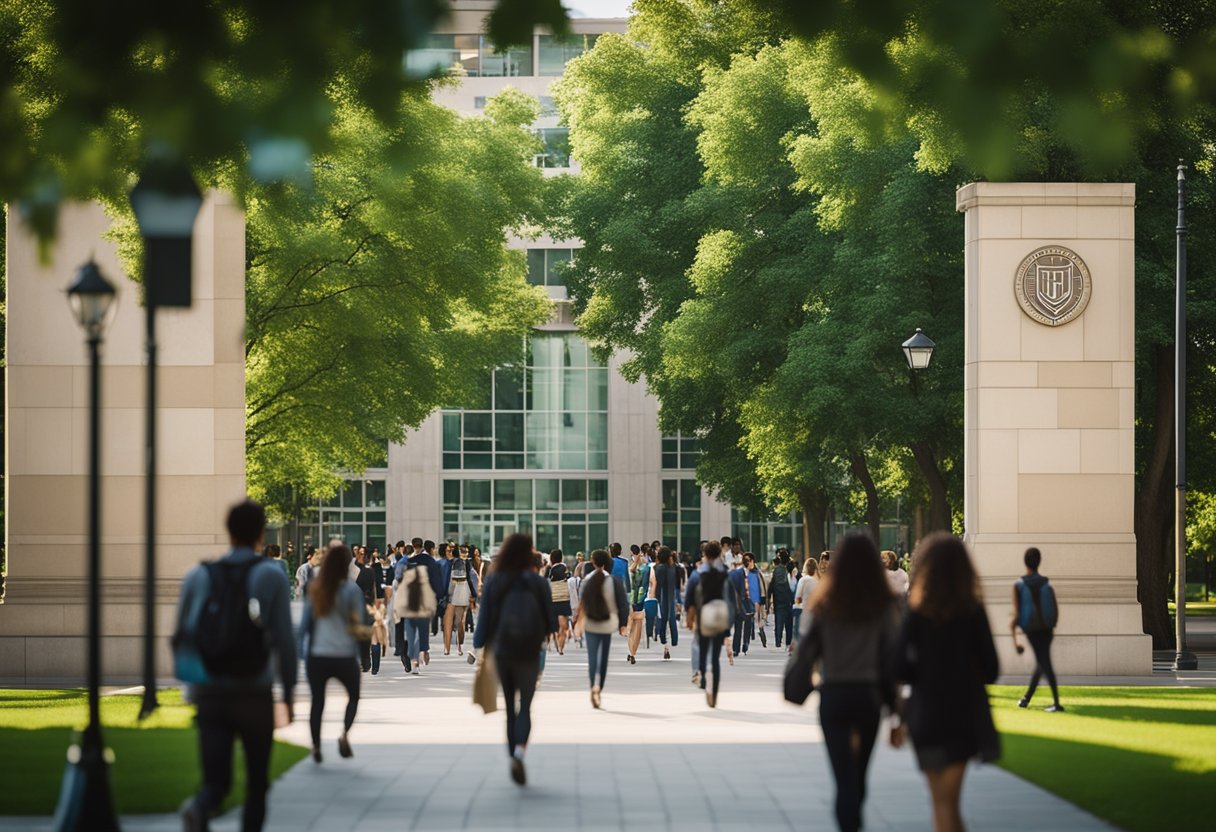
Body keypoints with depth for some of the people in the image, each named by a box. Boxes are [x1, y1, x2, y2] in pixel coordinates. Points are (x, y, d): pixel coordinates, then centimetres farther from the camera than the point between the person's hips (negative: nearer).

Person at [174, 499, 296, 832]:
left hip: (209, 694, 2)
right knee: (257, 783, 14)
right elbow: (284, 639, -6)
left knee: (216, 781, -2)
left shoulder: (198, 576, 5)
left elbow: (181, 639, 6)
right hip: (254, 693, -2)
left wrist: (191, 687, 19)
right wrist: (289, 692, 3)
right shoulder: (272, 576, -2)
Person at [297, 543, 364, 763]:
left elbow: (305, 623, 4)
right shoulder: (351, 590, -7)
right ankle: (345, 733, -2)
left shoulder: (315, 590, 1)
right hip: (344, 655, -2)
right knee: (353, 695, 18)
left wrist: (303, 651, 10)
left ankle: (316, 745, 10)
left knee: (317, 700, 13)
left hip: (317, 656, 2)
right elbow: (357, 625, -5)